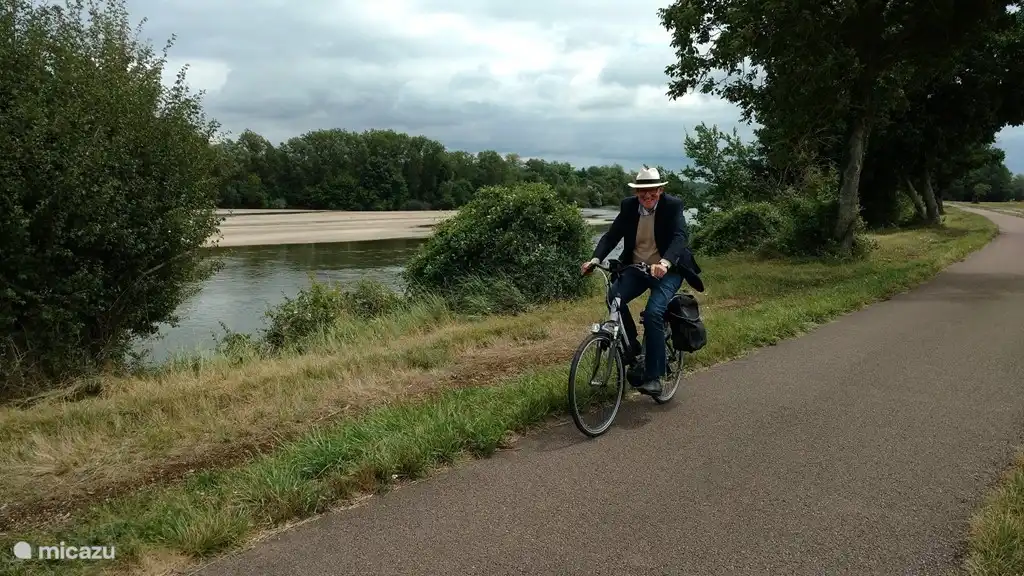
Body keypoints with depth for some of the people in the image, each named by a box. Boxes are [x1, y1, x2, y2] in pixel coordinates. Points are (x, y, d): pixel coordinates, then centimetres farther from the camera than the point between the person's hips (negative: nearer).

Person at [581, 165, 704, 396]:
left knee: (653, 313, -25)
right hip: (636, 268, 4)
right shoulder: (628, 206, -1)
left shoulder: (672, 205, -12)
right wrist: (595, 259, -25)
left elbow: (681, 236, -26)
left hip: (667, 270, -4)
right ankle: (632, 347, -1)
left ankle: (653, 376, -11)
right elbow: (612, 235, -7)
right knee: (614, 297, -24)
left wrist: (664, 262, -45)